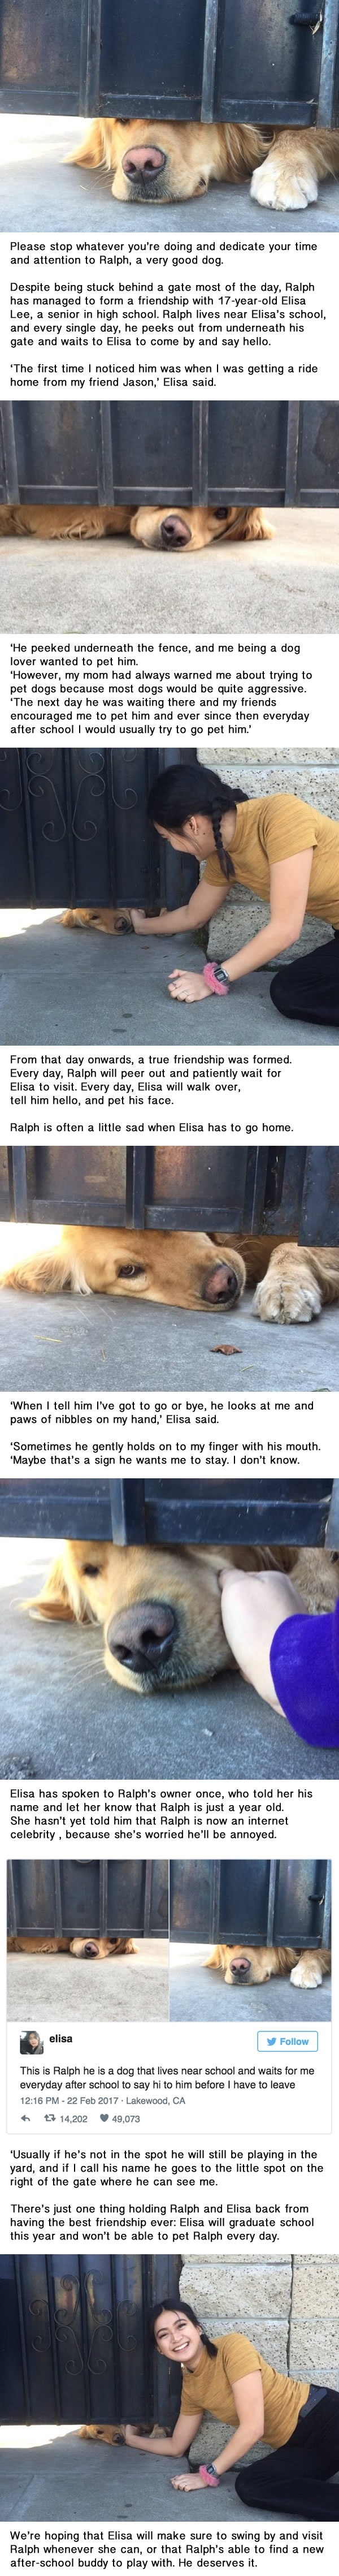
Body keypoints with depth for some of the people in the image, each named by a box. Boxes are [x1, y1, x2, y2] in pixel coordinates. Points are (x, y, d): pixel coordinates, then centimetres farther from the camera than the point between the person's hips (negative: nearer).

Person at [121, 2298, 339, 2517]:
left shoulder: (233, 2346, -14)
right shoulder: (190, 2387, 9)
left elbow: (253, 2427, -16)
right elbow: (177, 2447, 26)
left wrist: (209, 2474, -7)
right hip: (295, 2446, 7)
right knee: (249, 2485, -25)